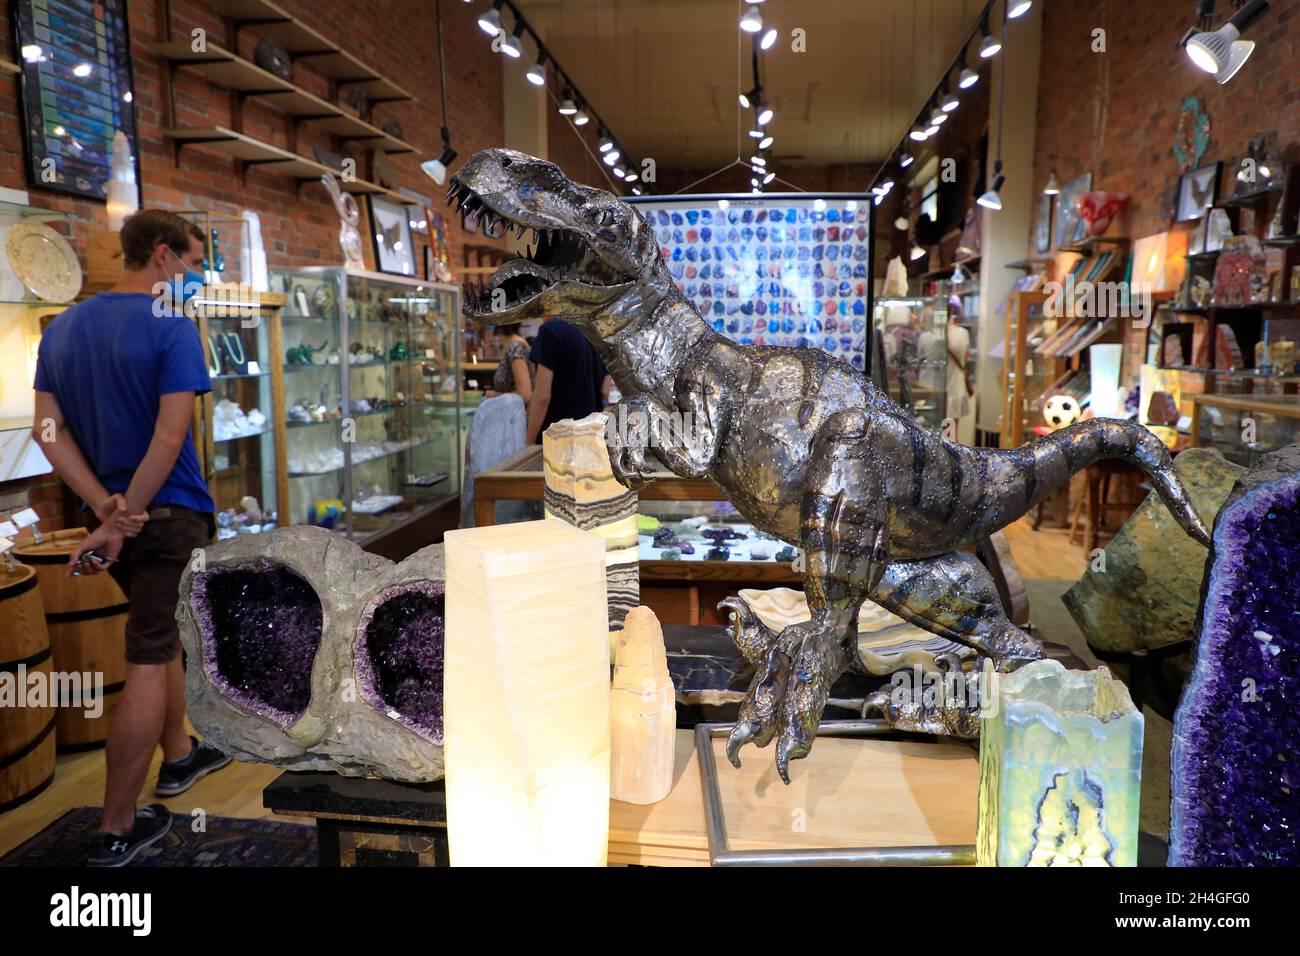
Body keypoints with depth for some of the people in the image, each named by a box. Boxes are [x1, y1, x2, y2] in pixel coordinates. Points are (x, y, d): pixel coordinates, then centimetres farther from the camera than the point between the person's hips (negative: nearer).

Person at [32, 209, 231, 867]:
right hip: (169, 515, -7)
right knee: (148, 663, 0)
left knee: (161, 633, 25)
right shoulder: (172, 328, -14)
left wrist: (109, 510, -8)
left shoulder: (62, 328, 8)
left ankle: (179, 756, 42)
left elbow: (49, 430, 1)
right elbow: (169, 439, -22)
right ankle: (116, 831, 10)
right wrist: (121, 524, -17)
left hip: (111, 513, 8)